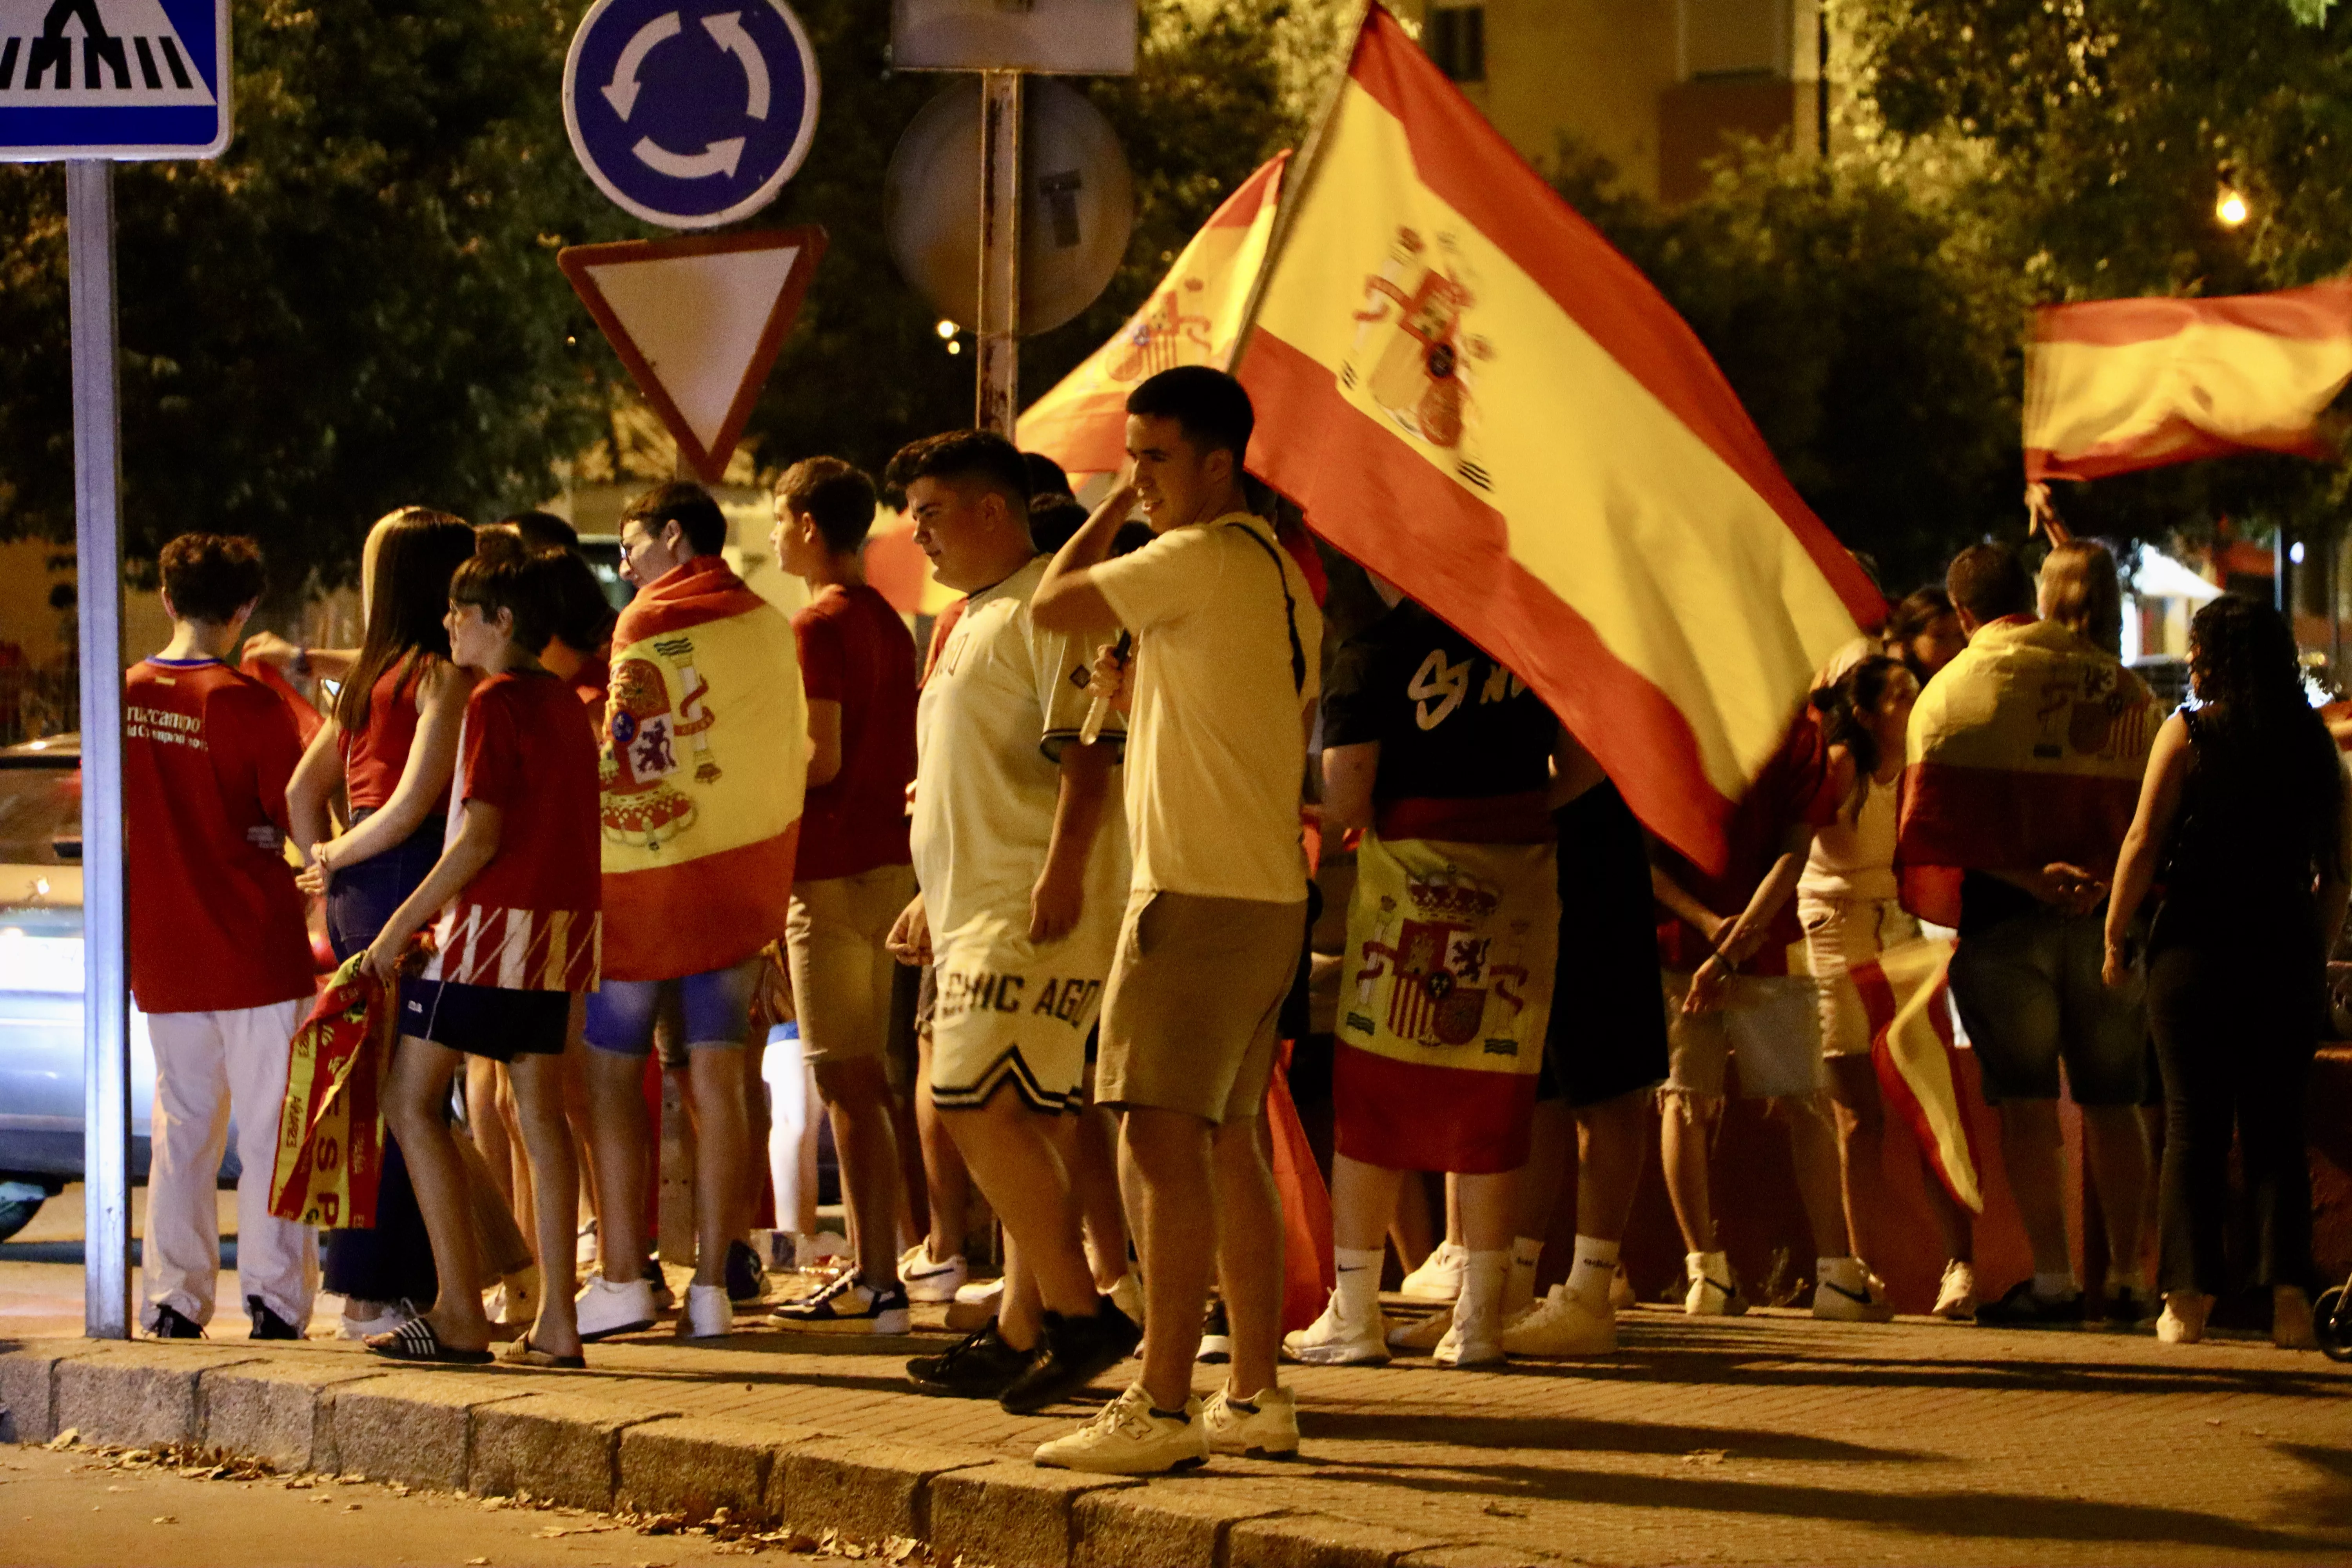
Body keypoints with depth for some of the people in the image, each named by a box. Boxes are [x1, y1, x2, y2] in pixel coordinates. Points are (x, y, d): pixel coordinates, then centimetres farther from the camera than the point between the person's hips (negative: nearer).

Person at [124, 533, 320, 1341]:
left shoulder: (123, 696, 1)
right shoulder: (248, 704, -13)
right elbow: (297, 818, -9)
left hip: (164, 955, 5)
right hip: (255, 949, -5)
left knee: (183, 1126, 13)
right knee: (270, 1129, 2)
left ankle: (173, 1302, 12)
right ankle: (275, 1299, 1)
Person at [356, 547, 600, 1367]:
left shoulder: (496, 702, -11)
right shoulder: (565, 703, 14)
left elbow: (481, 837, -18)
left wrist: (403, 923, -12)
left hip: (496, 921, -8)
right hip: (560, 922, 8)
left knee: (412, 1100, -2)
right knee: (541, 1112, 8)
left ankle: (461, 1314, -9)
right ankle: (556, 1323, 3)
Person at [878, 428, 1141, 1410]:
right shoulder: (976, 621, 23)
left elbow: (1086, 756, -19)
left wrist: (1058, 876, -27)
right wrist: (936, 899, 28)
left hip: (1037, 912, -10)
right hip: (978, 908, 10)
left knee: (979, 1108, -17)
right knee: (1028, 1122, 9)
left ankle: (1081, 1317, -14)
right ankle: (1018, 1335, 11)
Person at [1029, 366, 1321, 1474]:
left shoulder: (1202, 560, -12)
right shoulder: (1282, 575, 18)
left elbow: (1052, 606, -7)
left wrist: (1111, 512, 5)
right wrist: (1144, 691, 17)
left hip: (1199, 895, -10)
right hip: (1271, 894, 10)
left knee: (1162, 1141, -13)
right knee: (1229, 1143, 13)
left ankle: (1160, 1410, -17)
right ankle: (1257, 1397, 16)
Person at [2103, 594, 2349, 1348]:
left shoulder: (2188, 734, -5)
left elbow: (2143, 845, -7)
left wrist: (2116, 938, 3)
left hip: (2196, 947, -3)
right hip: (2287, 953, 3)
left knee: (2194, 1123, 3)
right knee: (2276, 1128, 7)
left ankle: (2189, 1295, 0)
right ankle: (2288, 1293, -3)